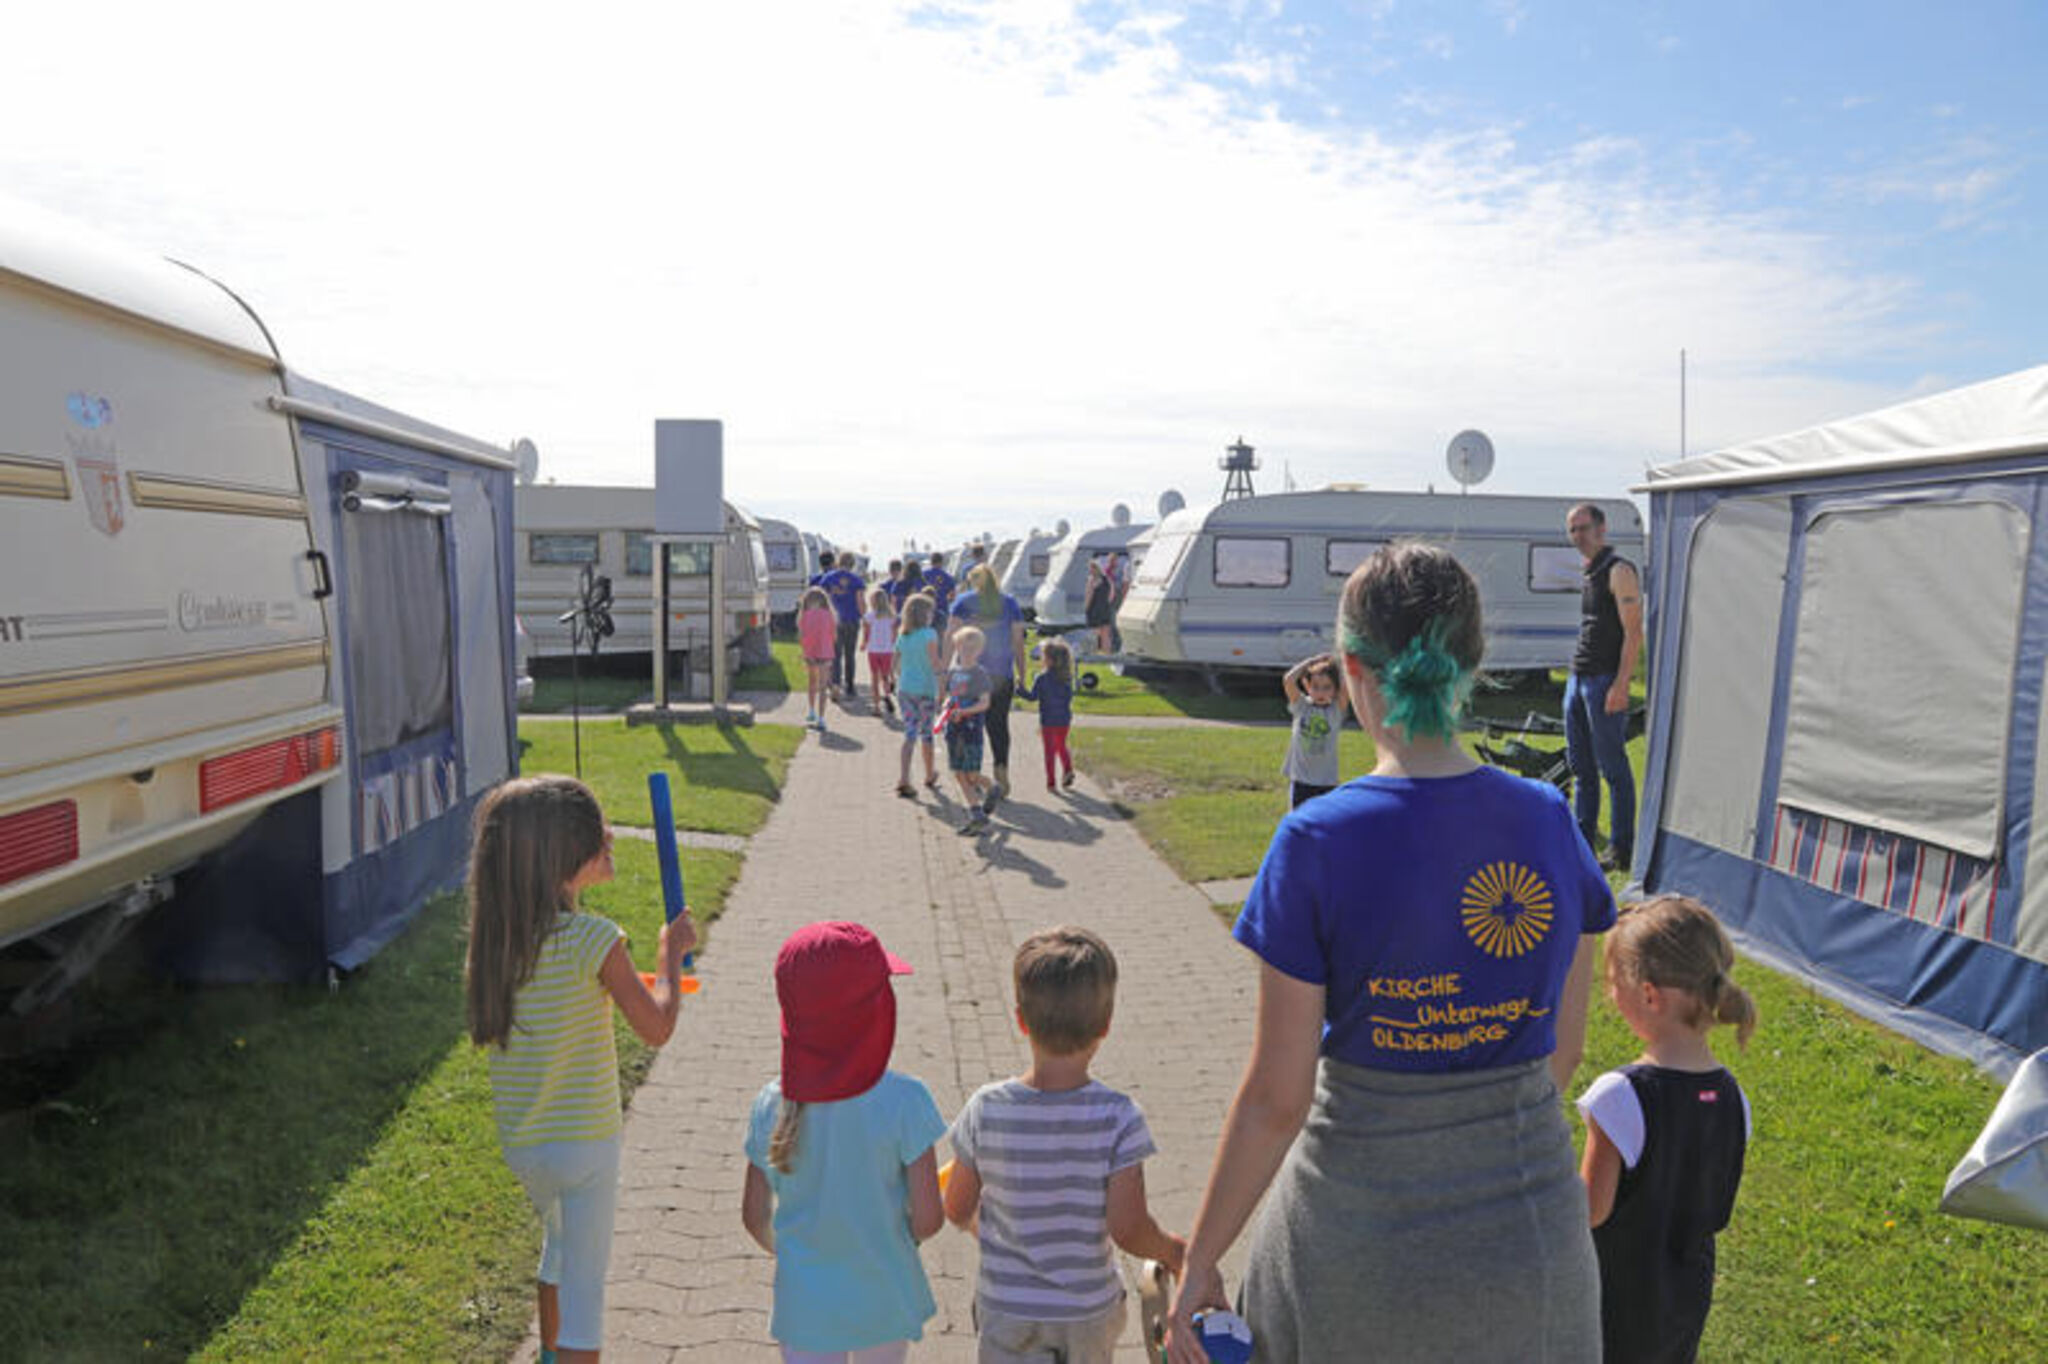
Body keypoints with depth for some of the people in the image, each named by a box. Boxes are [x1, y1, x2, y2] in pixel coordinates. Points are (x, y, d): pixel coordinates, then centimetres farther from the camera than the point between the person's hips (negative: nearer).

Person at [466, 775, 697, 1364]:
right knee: (584, 1286, 8)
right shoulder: (593, 938, -23)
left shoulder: (495, 934, -5)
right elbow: (656, 1029, -15)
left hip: (520, 1144, 7)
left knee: (560, 1243, 32)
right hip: (585, 1142, -7)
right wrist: (671, 954, -2)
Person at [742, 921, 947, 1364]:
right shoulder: (902, 1101, -23)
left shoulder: (772, 1105, -14)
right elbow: (928, 1219, -17)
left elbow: (754, 1217, -2)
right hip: (884, 1302, -1)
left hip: (805, 1307, 1)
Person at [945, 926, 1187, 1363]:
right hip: (1089, 1309, 1)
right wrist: (1172, 1250, 1)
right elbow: (1129, 1231, -20)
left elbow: (957, 1210, -6)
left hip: (1007, 1310, 0)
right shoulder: (1118, 1117, -23)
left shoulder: (987, 1109, -19)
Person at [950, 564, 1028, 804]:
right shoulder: (1009, 602, 5)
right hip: (1003, 675, 1)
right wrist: (1021, 674, 8)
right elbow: (1018, 642, 3)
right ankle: (1002, 777, -1)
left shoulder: (964, 601, 1)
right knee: (999, 725, 8)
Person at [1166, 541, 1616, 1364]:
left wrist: (1199, 1262, -4)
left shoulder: (1319, 843, -20)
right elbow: (1563, 1049, 4)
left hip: (1361, 1224, -3)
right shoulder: (1549, 820, -7)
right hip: (1530, 1223, 4)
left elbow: (1276, 1099, -16)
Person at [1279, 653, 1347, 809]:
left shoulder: (1336, 710, -1)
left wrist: (1337, 663, -4)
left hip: (1327, 782, 0)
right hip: (1301, 779, 0)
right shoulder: (1301, 706, 0)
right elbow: (1288, 680, -14)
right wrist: (1311, 661, -8)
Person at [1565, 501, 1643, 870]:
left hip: (1604, 681, -9)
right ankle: (1582, 842, 20)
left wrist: (1620, 685, -20)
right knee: (1580, 767, 12)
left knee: (1612, 768, -4)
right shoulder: (1589, 573, 17)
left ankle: (1622, 850, 2)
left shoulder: (1619, 571, -10)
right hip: (1577, 678, 9)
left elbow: (1633, 633, -15)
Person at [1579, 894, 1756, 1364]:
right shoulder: (1731, 1097, -8)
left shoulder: (1620, 1096, -28)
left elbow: (1593, 1208, -20)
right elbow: (1716, 1209, 4)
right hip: (1689, 1298, 6)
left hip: (1617, 1302, -6)